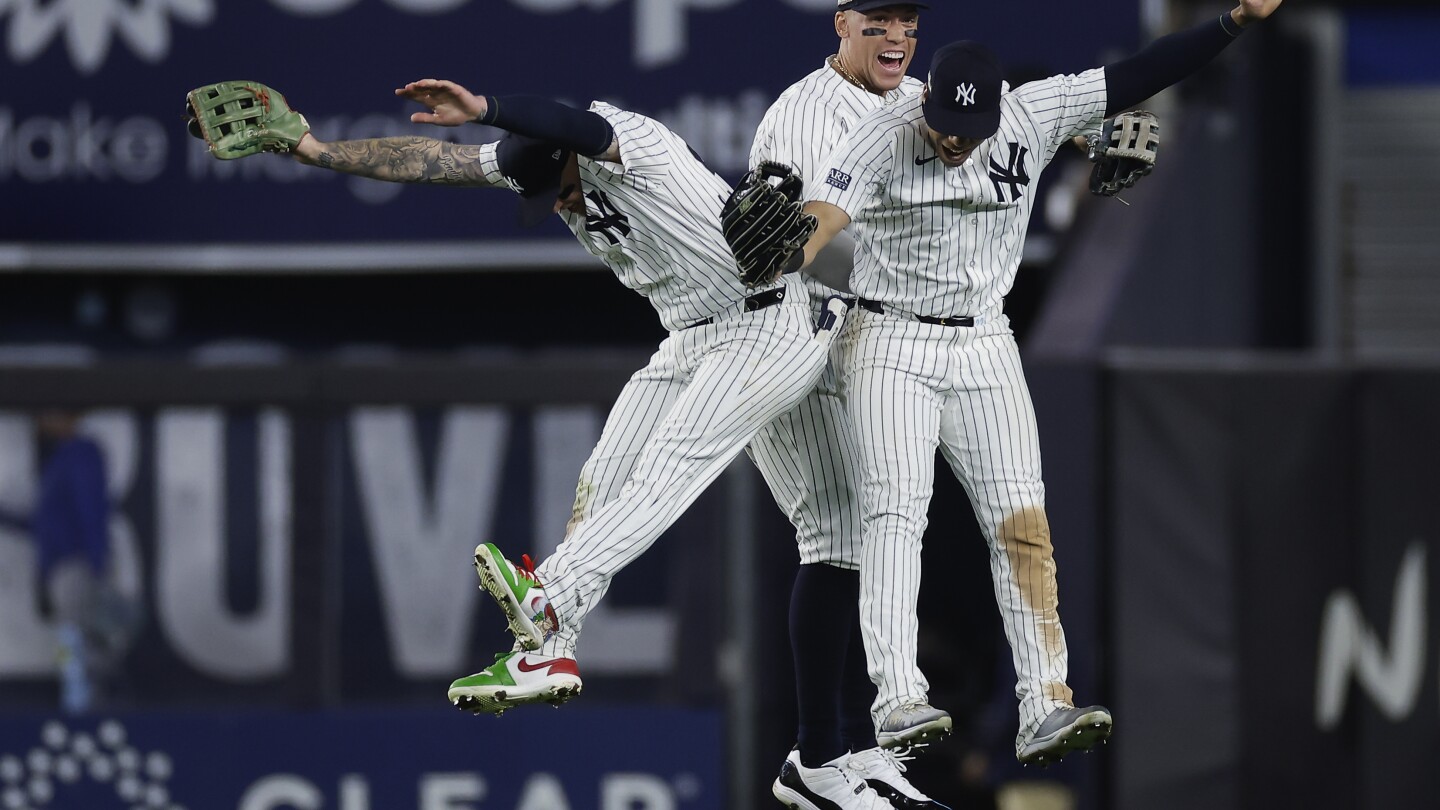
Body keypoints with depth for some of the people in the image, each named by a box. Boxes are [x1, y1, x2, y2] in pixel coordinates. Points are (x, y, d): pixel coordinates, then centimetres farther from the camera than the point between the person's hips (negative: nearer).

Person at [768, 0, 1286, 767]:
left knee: (1021, 523, -5)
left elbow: (1134, 78, -5)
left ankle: (1045, 708, -7)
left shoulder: (1032, 117, -7)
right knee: (898, 511, -16)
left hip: (984, 346, 4)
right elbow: (815, 223, -31)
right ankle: (897, 699, -23)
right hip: (890, 344, -4)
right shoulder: (881, 140, -18)